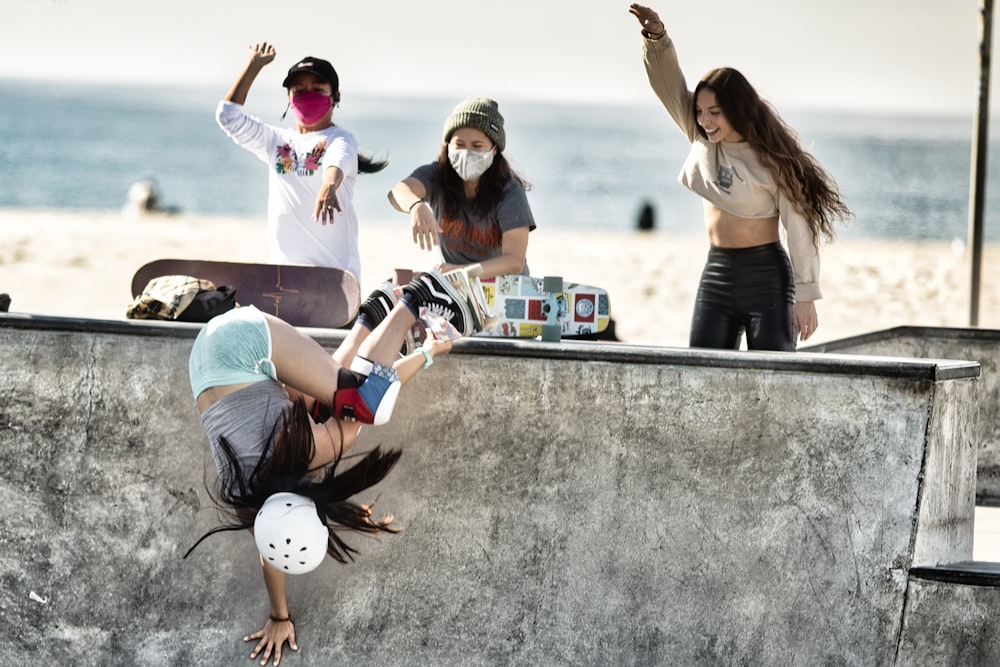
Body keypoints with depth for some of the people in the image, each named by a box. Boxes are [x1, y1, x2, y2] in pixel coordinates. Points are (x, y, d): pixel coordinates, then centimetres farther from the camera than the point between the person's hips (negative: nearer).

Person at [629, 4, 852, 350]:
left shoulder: (772, 159, -12)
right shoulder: (701, 138, 3)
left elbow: (799, 227, -12)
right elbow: (669, 82, -3)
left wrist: (805, 295, -14)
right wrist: (656, 37, -22)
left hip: (766, 277, -6)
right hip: (716, 273, 6)